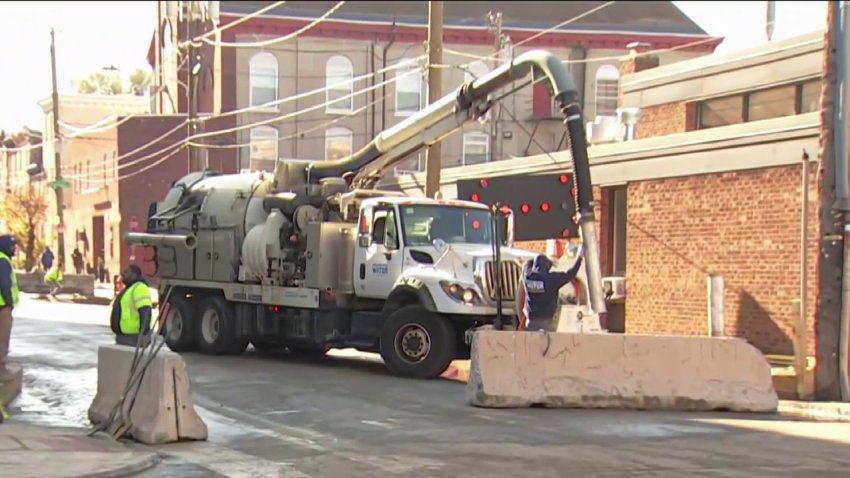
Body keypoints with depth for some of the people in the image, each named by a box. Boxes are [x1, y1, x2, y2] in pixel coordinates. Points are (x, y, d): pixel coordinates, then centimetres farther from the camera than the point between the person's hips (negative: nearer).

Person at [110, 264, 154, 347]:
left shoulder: (139, 288, -14)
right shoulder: (129, 289, 19)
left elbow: (145, 313, -26)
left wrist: (143, 334, -33)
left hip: (135, 338, -11)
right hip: (124, 338, 11)